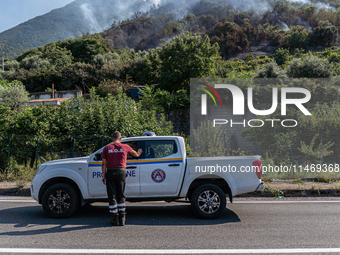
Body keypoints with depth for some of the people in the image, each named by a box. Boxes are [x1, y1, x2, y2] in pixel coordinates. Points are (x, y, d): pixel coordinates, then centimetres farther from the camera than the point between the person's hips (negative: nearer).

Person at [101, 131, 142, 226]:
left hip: (110, 172, -1)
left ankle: (115, 219, 9)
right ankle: (122, 218, 12)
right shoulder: (125, 147, 5)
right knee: (121, 196, 11)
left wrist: (104, 176, 8)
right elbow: (134, 154, 25)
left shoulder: (106, 148, 3)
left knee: (112, 196, 6)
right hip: (121, 172, 1)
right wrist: (138, 153, 47)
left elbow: (104, 164, 0)